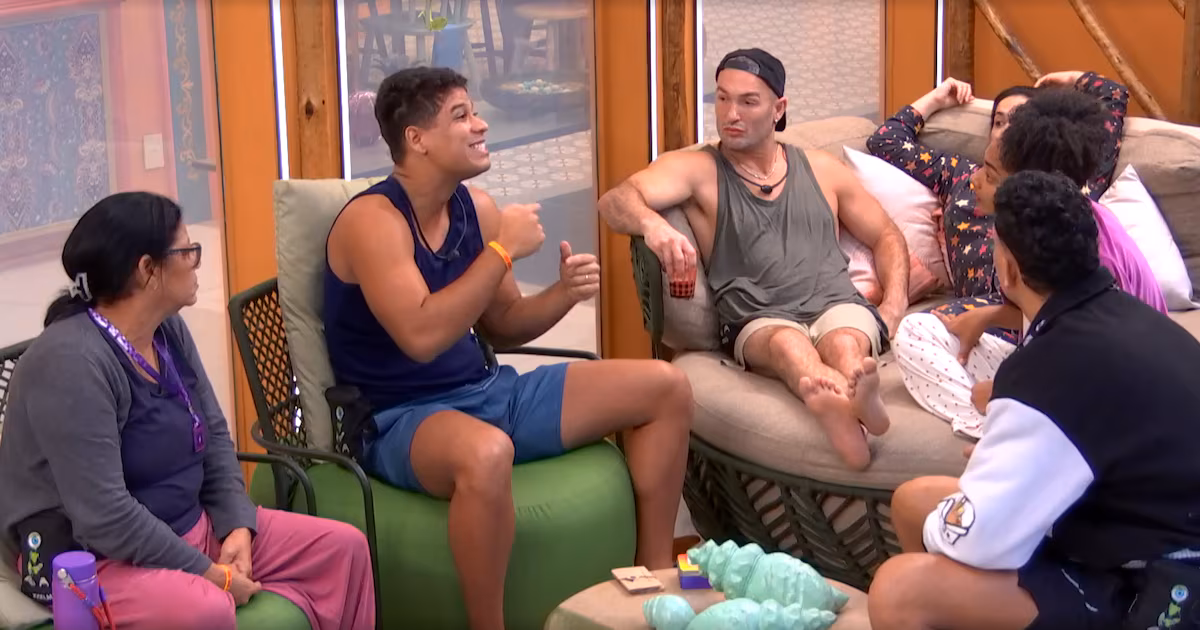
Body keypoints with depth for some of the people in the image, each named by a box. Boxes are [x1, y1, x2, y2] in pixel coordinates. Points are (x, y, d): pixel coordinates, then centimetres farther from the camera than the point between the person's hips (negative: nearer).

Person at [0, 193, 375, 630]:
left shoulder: (169, 330, 4)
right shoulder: (71, 361, -24)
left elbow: (215, 435, 12)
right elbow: (105, 517, -28)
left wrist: (238, 525, -4)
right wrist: (207, 573, -21)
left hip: (191, 527, 9)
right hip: (93, 556, -9)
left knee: (344, 548, 1)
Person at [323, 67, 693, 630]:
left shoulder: (476, 208, 6)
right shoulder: (373, 220, -18)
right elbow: (422, 337, -30)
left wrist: (563, 294, -5)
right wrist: (504, 250, -24)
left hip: (487, 392, 8)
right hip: (402, 419, -8)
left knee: (665, 388, 4)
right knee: (486, 452, -45)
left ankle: (655, 577, 13)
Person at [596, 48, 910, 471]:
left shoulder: (822, 170, 25)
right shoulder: (696, 170, 14)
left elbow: (887, 237, 30)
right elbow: (614, 201, -3)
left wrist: (893, 307, 8)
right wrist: (651, 223, -29)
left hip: (837, 307, 3)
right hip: (756, 323, -2)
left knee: (844, 344, -36)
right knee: (786, 342, -40)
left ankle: (840, 408, -72)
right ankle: (854, 404, -72)